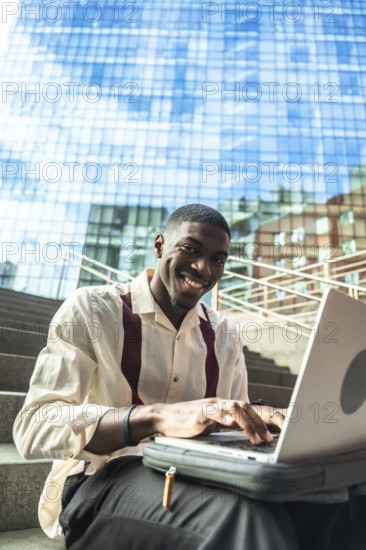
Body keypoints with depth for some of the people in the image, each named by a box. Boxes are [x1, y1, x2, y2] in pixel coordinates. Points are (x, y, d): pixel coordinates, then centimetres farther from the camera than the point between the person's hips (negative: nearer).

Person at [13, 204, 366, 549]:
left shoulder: (223, 336, 7)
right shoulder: (91, 309, -7)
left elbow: (227, 430, 10)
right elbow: (33, 427, -19)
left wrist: (252, 419, -15)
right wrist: (157, 416, -35)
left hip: (193, 480, 5)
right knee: (248, 512, -35)